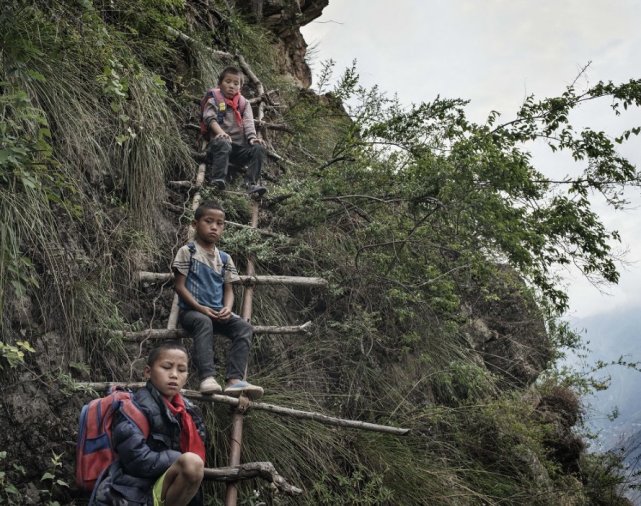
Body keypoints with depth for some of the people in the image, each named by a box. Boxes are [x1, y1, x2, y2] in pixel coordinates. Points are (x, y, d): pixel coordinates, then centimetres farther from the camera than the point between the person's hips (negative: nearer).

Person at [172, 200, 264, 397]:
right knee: (203, 322, -39)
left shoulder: (225, 258, 16)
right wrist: (200, 308, -16)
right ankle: (207, 377, -48)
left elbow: (228, 290, 13)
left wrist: (227, 308, -10)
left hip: (218, 313, 5)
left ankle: (235, 379, -34)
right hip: (191, 310, -5)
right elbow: (180, 285, -4)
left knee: (244, 327, -22)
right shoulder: (188, 251, 2)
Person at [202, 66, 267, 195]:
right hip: (221, 141, -4)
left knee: (258, 148, -21)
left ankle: (251, 184, -25)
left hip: (240, 147, 4)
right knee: (223, 144, -38)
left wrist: (252, 138, -15)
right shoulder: (214, 101, 10)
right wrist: (221, 132, -28)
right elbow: (210, 118, -7)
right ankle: (217, 180, -42)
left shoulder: (243, 103, 20)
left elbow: (248, 122, 6)